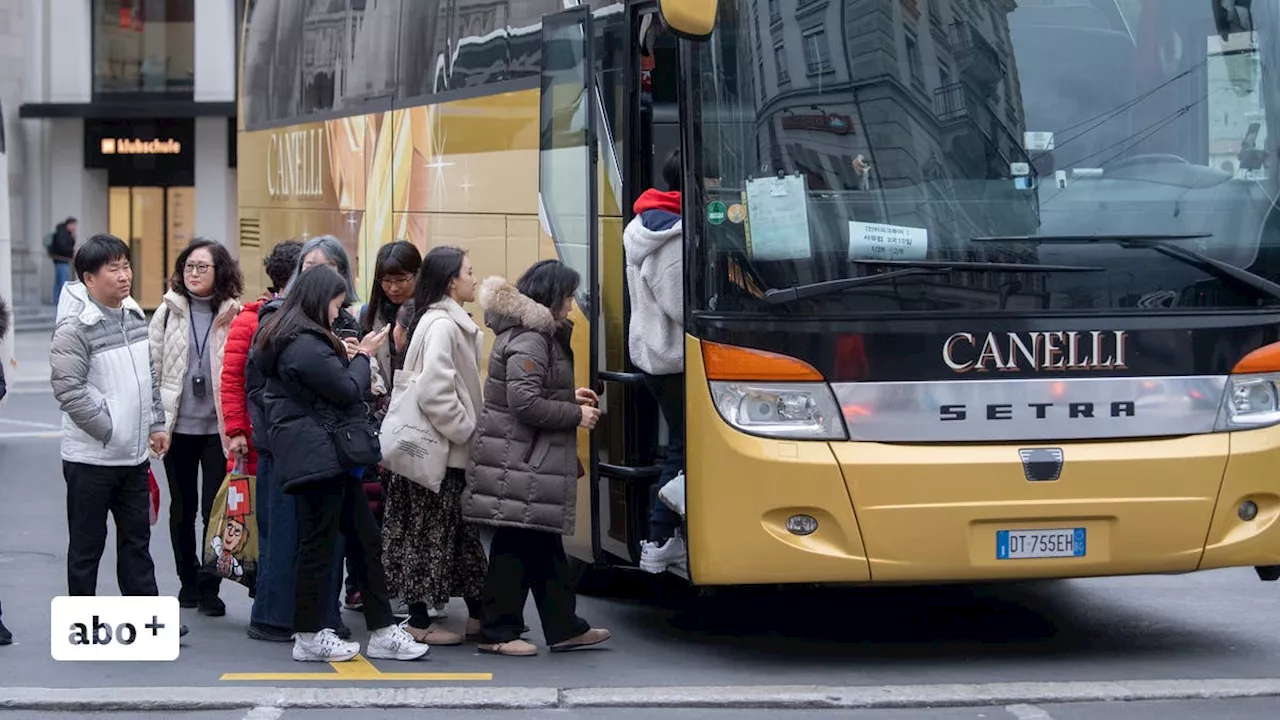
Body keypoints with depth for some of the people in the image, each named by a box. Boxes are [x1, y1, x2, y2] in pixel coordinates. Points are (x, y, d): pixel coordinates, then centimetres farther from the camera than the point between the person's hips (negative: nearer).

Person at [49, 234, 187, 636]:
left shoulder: (134, 316, 8)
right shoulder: (75, 328, -17)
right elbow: (68, 389, -22)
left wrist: (156, 425, 11)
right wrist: (108, 429, -18)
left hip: (134, 455, 7)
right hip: (90, 458, -7)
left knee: (137, 538, 13)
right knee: (87, 544, 4)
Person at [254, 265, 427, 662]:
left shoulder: (295, 339, 17)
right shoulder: (305, 346, -18)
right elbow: (348, 391, -16)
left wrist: (345, 357, 10)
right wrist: (362, 356, -1)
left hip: (331, 460, 11)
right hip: (317, 459, -11)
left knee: (366, 540, 10)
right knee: (317, 546, -2)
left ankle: (383, 631, 13)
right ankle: (309, 637, 7)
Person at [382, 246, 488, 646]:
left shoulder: (452, 323, 13)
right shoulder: (441, 325, -18)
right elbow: (434, 392, -26)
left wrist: (469, 428, 10)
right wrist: (466, 431, -17)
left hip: (451, 449, 10)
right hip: (437, 449, -10)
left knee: (462, 531, 14)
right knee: (430, 532, -2)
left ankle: (478, 613, 21)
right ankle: (419, 620, 5)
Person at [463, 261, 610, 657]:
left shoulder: (539, 335, 15)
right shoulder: (529, 342, -18)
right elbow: (525, 402, -24)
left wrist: (569, 396, 14)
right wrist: (575, 415, -15)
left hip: (533, 460, 11)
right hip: (519, 462, -11)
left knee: (544, 544, 14)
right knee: (516, 546, -5)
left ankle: (564, 627, 20)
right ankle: (497, 632, 0)